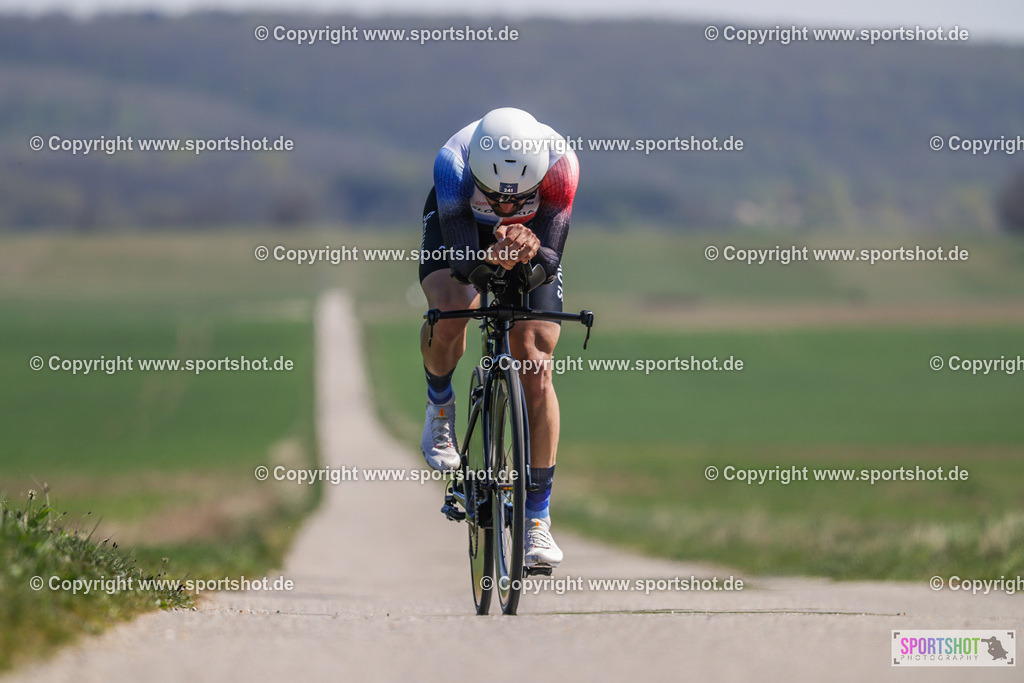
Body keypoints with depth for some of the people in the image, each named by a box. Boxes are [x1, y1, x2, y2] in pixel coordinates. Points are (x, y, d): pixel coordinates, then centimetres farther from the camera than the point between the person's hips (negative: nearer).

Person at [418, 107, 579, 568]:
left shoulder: (560, 163, -38)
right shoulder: (453, 163, -40)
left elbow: (551, 260, -38)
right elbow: (461, 259, -43)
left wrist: (532, 252, -60)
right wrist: (490, 256, -64)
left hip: (532, 237, 1)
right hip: (457, 224, 0)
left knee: (536, 369, -10)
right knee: (450, 310, -31)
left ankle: (538, 518, -4)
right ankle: (440, 406, 3)